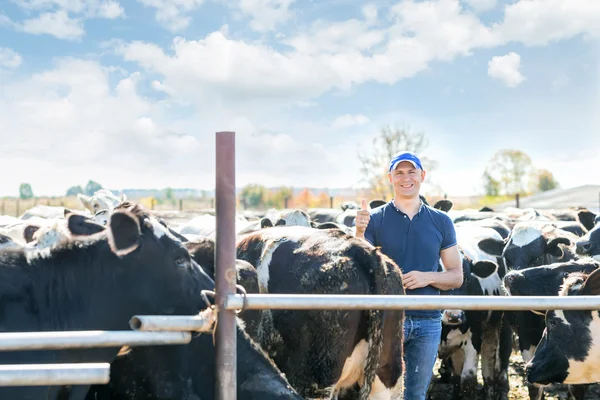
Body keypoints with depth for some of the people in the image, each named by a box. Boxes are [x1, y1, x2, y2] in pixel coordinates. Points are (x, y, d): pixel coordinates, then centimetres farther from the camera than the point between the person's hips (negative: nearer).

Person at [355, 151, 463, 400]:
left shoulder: (441, 222, 6)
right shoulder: (375, 219, 0)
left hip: (428, 322, 3)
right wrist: (359, 232, -26)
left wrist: (428, 277, -11)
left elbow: (457, 277, 8)